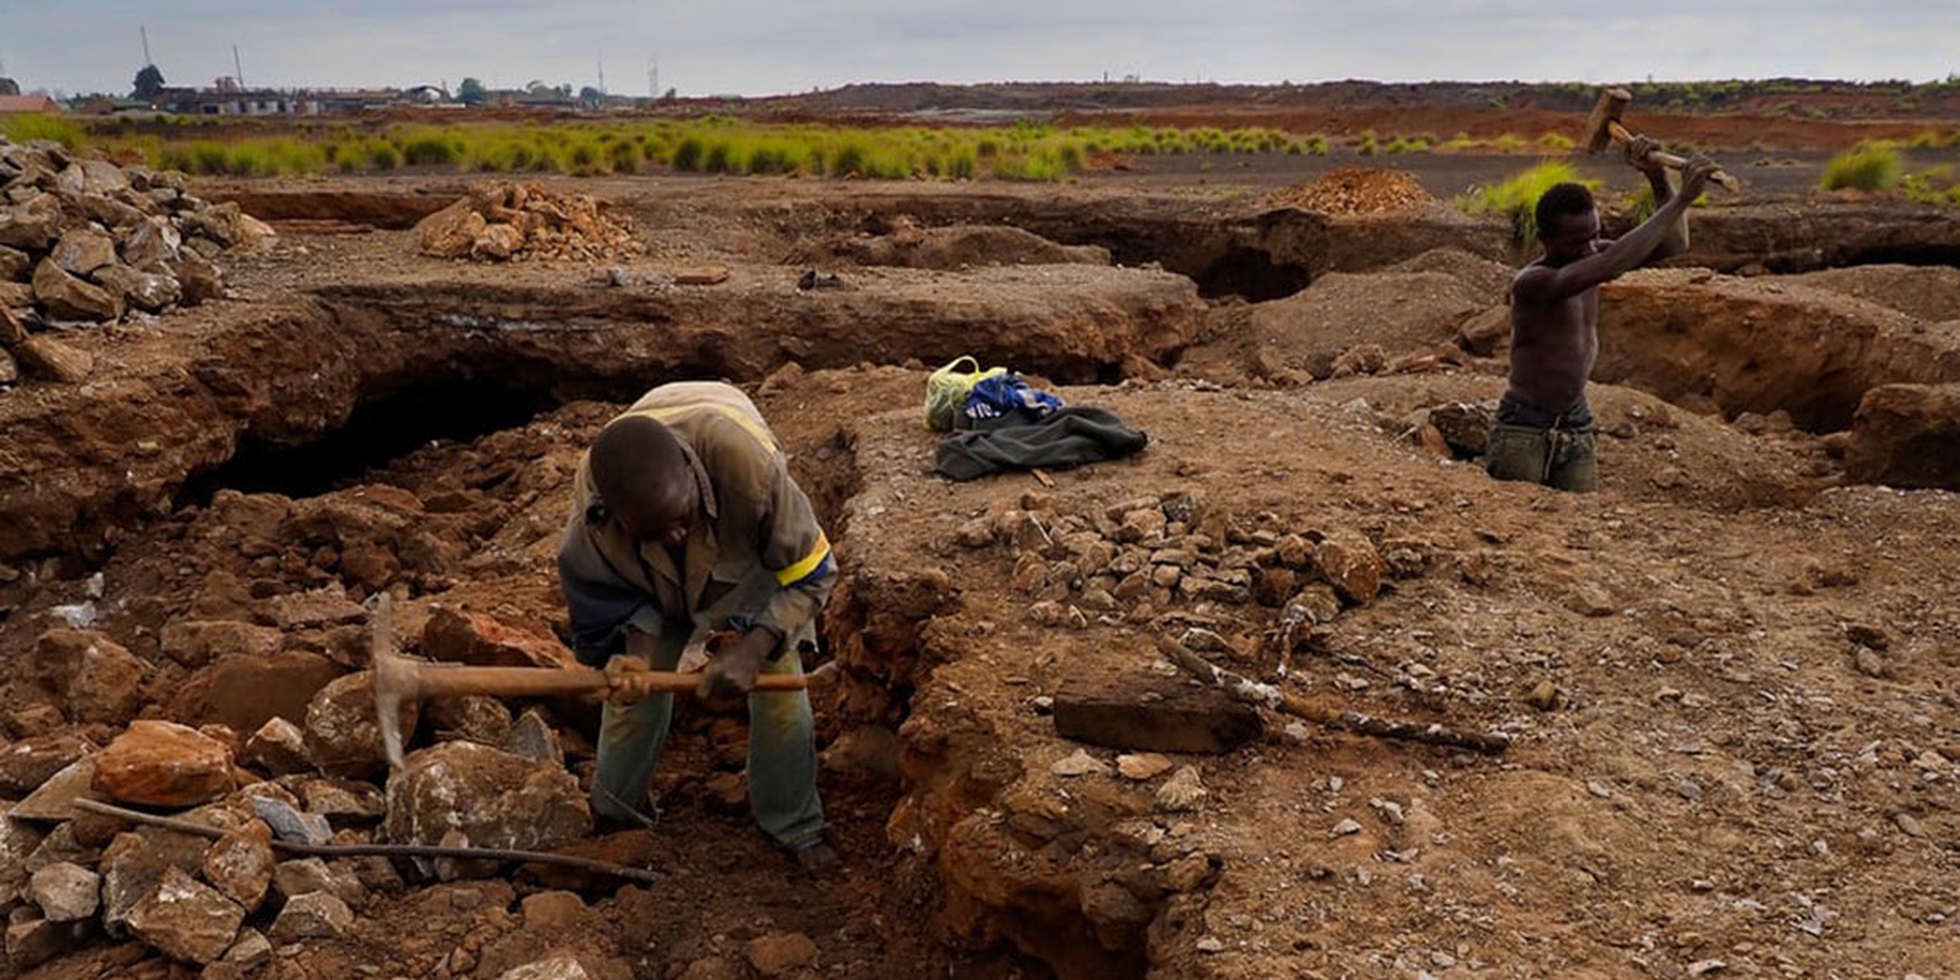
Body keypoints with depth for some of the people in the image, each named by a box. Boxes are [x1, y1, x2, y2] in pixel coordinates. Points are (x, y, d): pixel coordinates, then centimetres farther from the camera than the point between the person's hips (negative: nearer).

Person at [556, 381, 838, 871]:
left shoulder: (750, 462, -47)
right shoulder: (592, 504, -39)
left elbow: (809, 574, -32)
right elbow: (612, 596, -18)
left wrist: (753, 647, -43)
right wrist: (634, 646, -38)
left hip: (750, 566, -1)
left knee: (781, 685, -5)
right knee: (634, 689, 3)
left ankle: (793, 825, 18)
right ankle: (611, 817, 31)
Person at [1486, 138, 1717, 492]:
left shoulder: (1589, 255, 1)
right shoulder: (1532, 283, -23)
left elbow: (1672, 244, -1)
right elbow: (1612, 264, -37)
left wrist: (1658, 178, -16)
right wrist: (1682, 199, -36)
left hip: (1577, 426, 7)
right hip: (1524, 427, -7)